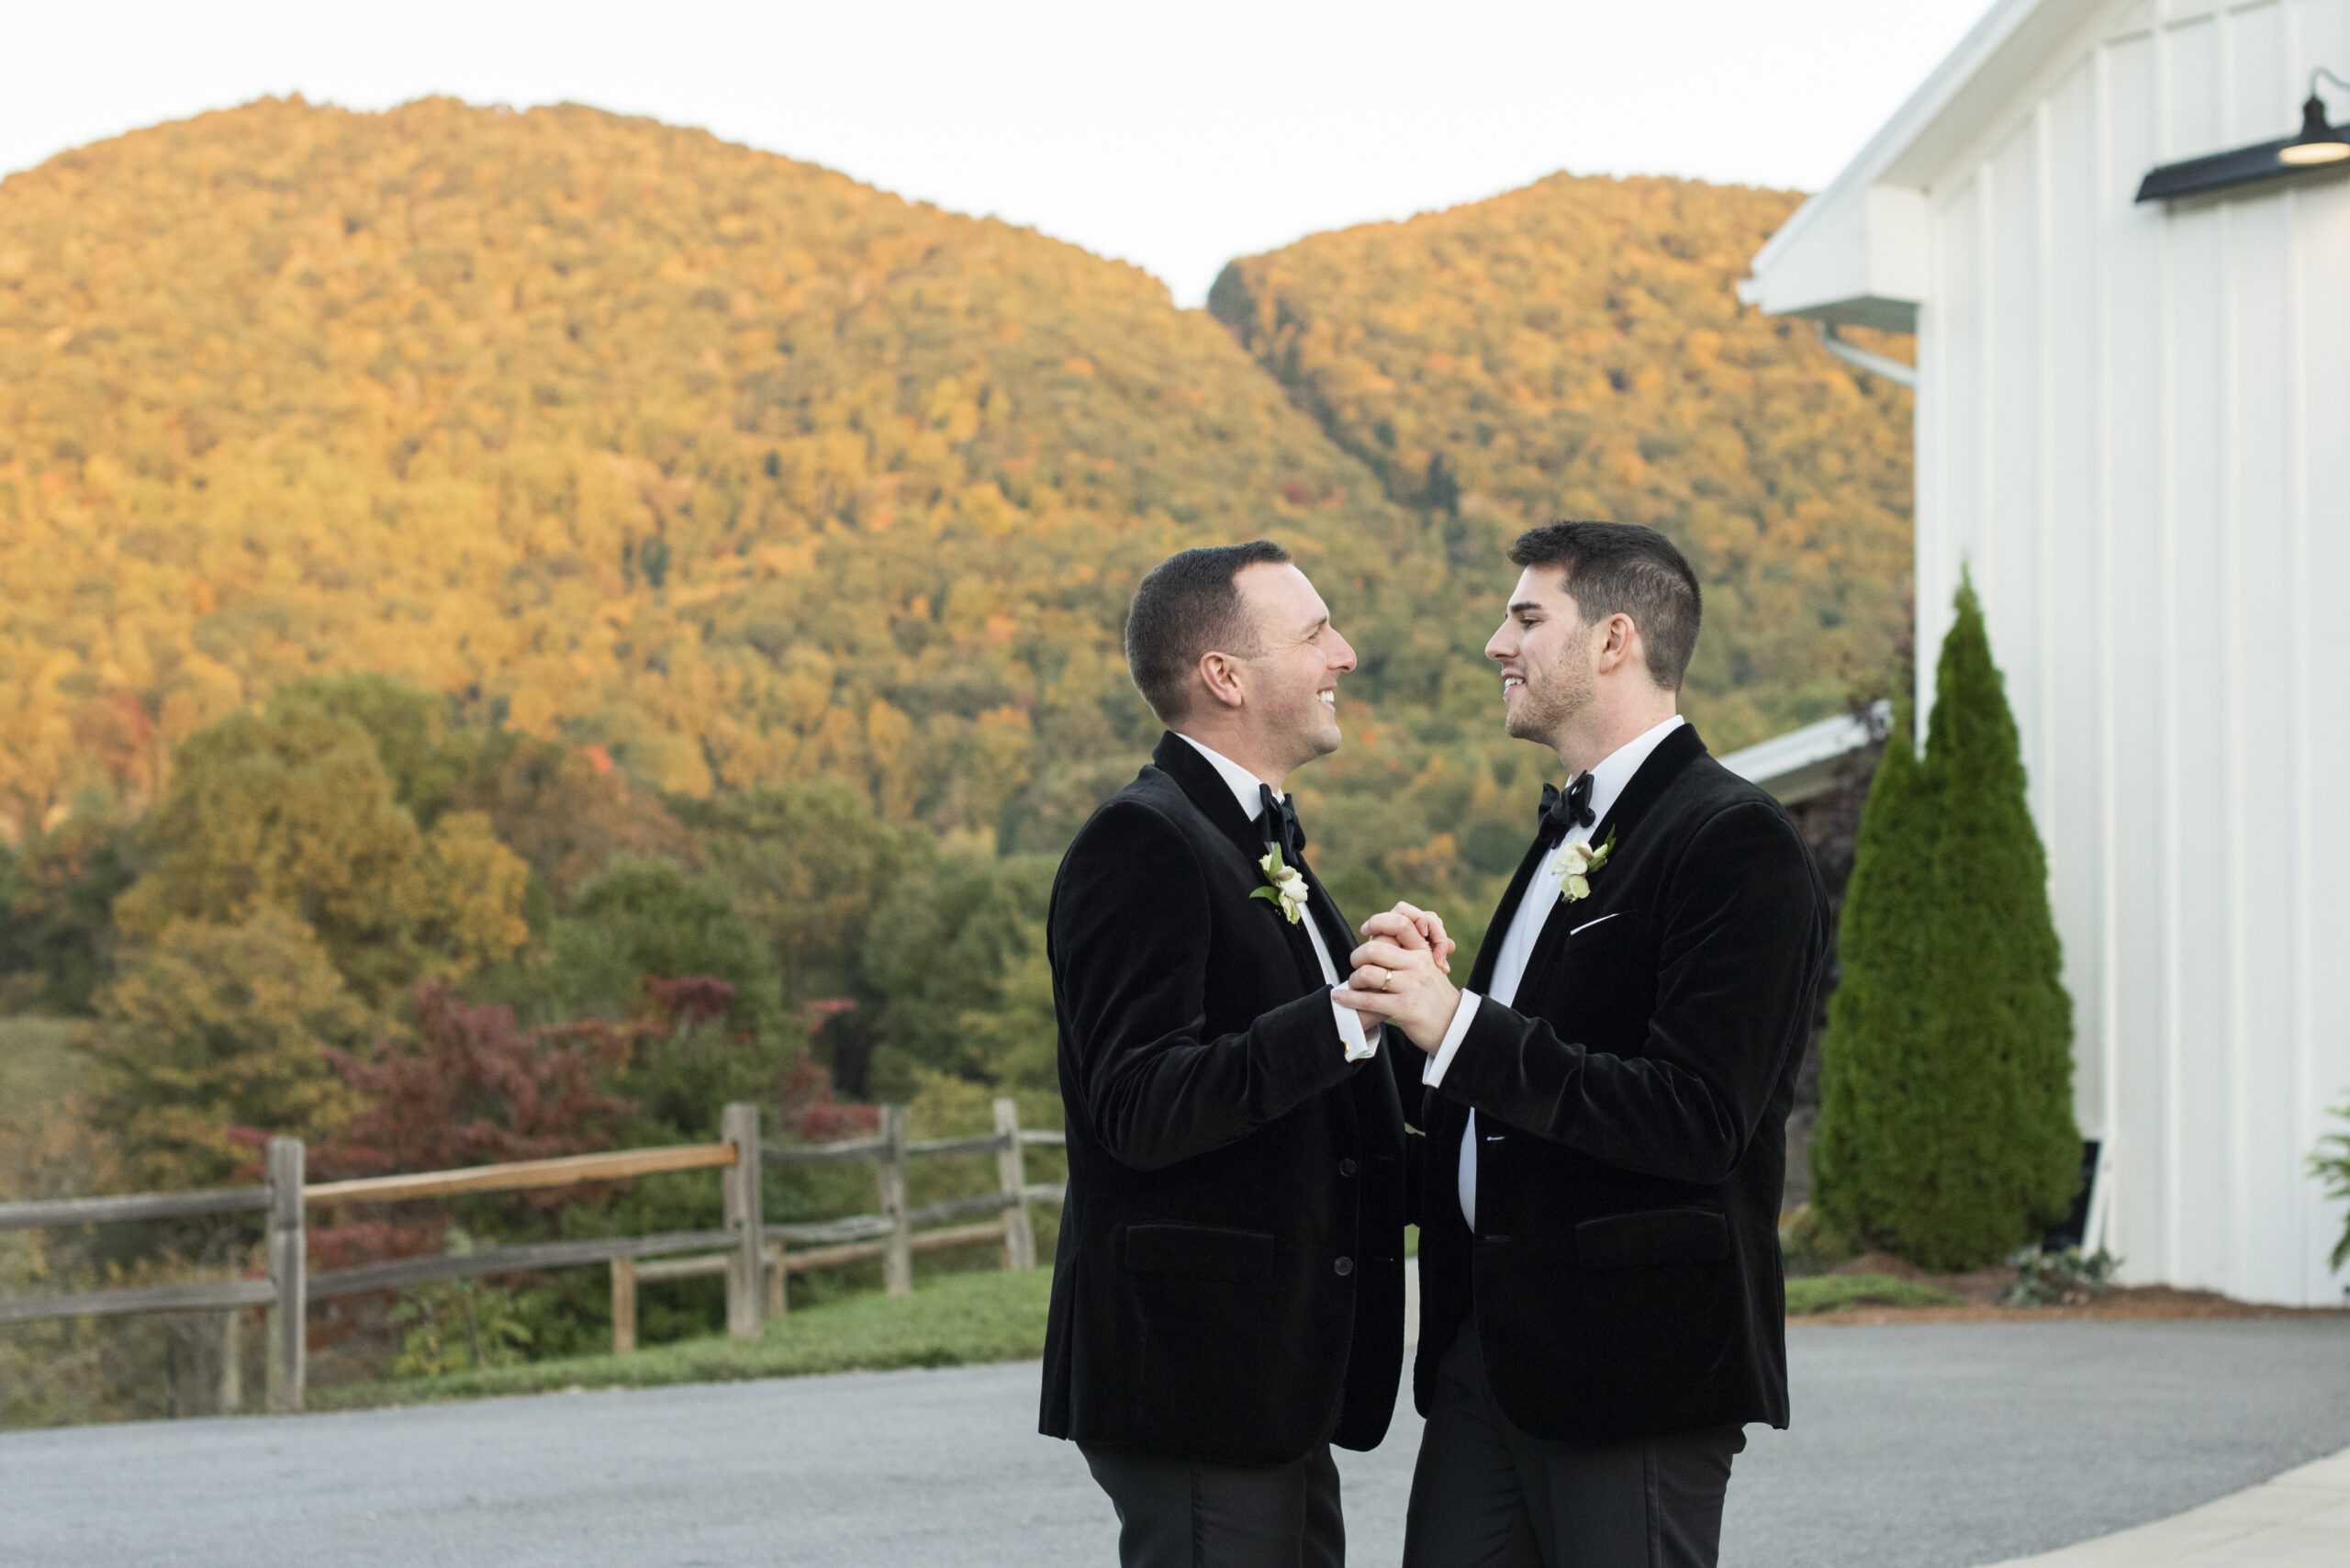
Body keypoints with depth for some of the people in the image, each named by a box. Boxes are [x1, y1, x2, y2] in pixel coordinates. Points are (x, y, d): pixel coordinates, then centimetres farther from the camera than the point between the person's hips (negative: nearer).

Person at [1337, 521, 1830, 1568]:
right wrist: (1425, 996, 3)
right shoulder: (1576, 830, 19)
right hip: (1490, 1344, 9)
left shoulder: (1735, 842, -12)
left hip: (1637, 1363, -9)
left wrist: (1463, 1028, -23)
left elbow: (1698, 1119, -22)